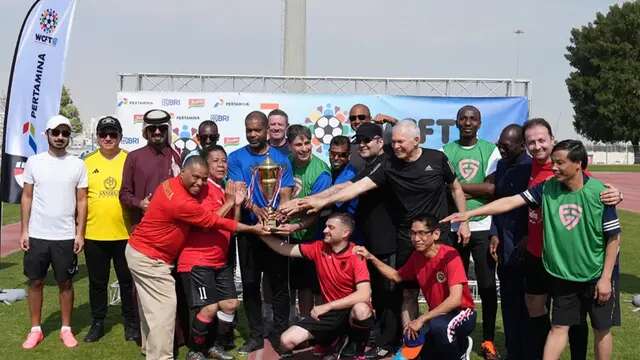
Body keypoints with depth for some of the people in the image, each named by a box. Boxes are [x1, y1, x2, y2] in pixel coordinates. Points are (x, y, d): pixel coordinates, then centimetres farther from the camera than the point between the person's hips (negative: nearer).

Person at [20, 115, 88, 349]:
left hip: (66, 237, -1)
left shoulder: (77, 165, 0)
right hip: (37, 235, 1)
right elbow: (27, 197, 5)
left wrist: (80, 233, -4)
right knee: (35, 282, 8)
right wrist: (24, 231, 0)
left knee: (66, 283, 7)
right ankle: (35, 330, 20)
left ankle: (66, 329, 19)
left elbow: (81, 201, 1)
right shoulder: (34, 162, 2)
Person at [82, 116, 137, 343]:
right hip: (94, 234, 2)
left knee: (128, 281, 8)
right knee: (97, 282, 12)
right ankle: (97, 323, 26)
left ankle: (131, 323, 21)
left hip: (125, 234, -1)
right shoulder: (87, 163, 5)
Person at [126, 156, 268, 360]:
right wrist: (252, 229, -12)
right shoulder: (181, 202, -29)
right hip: (149, 258, -10)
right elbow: (215, 222, -20)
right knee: (164, 308, -5)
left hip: (141, 251, 10)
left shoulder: (172, 184, -1)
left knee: (151, 306, 21)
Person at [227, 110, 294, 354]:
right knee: (250, 284, 7)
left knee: (279, 283, 4)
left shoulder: (280, 159, 4)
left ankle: (280, 334, 15)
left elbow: (285, 195, -1)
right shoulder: (237, 158, 3)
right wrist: (255, 209, -29)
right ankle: (257, 335, 18)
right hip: (248, 230, 1)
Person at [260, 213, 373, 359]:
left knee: (361, 310, -42)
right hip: (329, 311, 5)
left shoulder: (356, 256, -17)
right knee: (286, 341, -10)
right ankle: (332, 338, 17)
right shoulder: (319, 248, -1)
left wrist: (327, 306, -26)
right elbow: (286, 250, 7)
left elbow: (364, 295, -27)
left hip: (352, 310, -5)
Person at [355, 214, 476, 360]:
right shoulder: (417, 256, -1)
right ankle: (461, 345, 13)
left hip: (461, 313, -7)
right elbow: (397, 276, 15)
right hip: (438, 314, 7)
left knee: (438, 326, -38)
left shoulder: (449, 255, -23)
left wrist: (421, 319, -29)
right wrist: (371, 257, 2)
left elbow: (455, 299, -30)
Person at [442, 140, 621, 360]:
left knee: (601, 329, 12)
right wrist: (469, 213, -15)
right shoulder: (548, 188, -6)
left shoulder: (599, 193, -16)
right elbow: (511, 201, -9)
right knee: (558, 327, 10)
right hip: (562, 275, 2)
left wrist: (606, 278, -11)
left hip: (595, 276, -2)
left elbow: (613, 237, -10)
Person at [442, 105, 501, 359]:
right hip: (453, 227, 1)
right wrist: (476, 191, -12)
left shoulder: (490, 150, 4)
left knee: (487, 286, 2)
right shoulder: (446, 151, 6)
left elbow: (492, 188, -6)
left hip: (483, 227, -1)